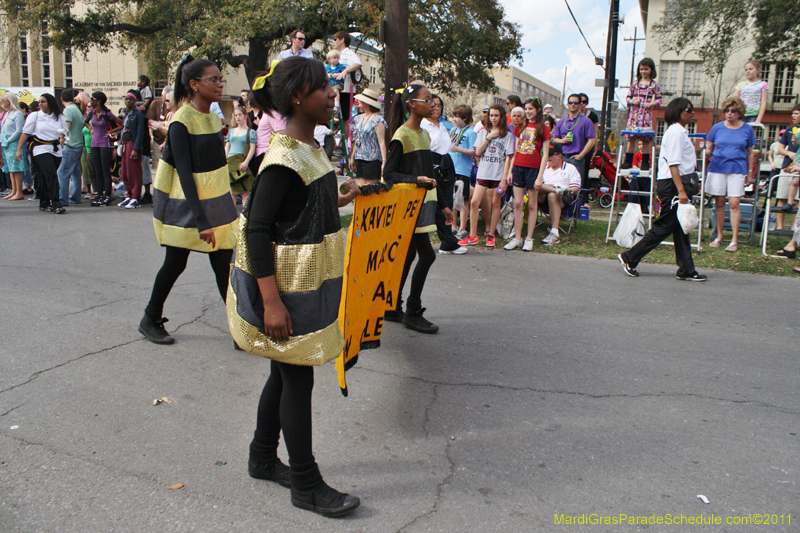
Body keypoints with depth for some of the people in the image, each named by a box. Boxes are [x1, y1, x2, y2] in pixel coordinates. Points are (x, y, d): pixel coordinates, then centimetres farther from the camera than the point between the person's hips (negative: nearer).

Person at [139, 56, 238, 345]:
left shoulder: (214, 119, 6)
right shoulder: (181, 122, -16)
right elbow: (184, 174, -21)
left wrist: (227, 205, 18)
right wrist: (201, 221, -27)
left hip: (217, 202, 6)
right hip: (185, 204, -6)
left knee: (224, 265, 4)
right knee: (175, 264, 6)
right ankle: (150, 320, 28)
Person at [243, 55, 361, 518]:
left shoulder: (311, 146, 8)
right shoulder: (284, 158, -20)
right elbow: (257, 228, -22)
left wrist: (339, 201, 31)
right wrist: (272, 302, -25)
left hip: (314, 279, 9)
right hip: (292, 285, -9)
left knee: (286, 372, 19)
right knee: (298, 378, 2)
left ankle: (263, 459, 37)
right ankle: (307, 485, 18)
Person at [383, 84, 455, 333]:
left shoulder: (424, 134, 16)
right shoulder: (402, 135, -10)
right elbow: (388, 174, -14)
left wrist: (443, 205, 20)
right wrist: (415, 180, -27)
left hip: (423, 201, 9)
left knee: (408, 255, 10)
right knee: (426, 255, -10)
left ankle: (392, 308, 19)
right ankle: (413, 312, 1)